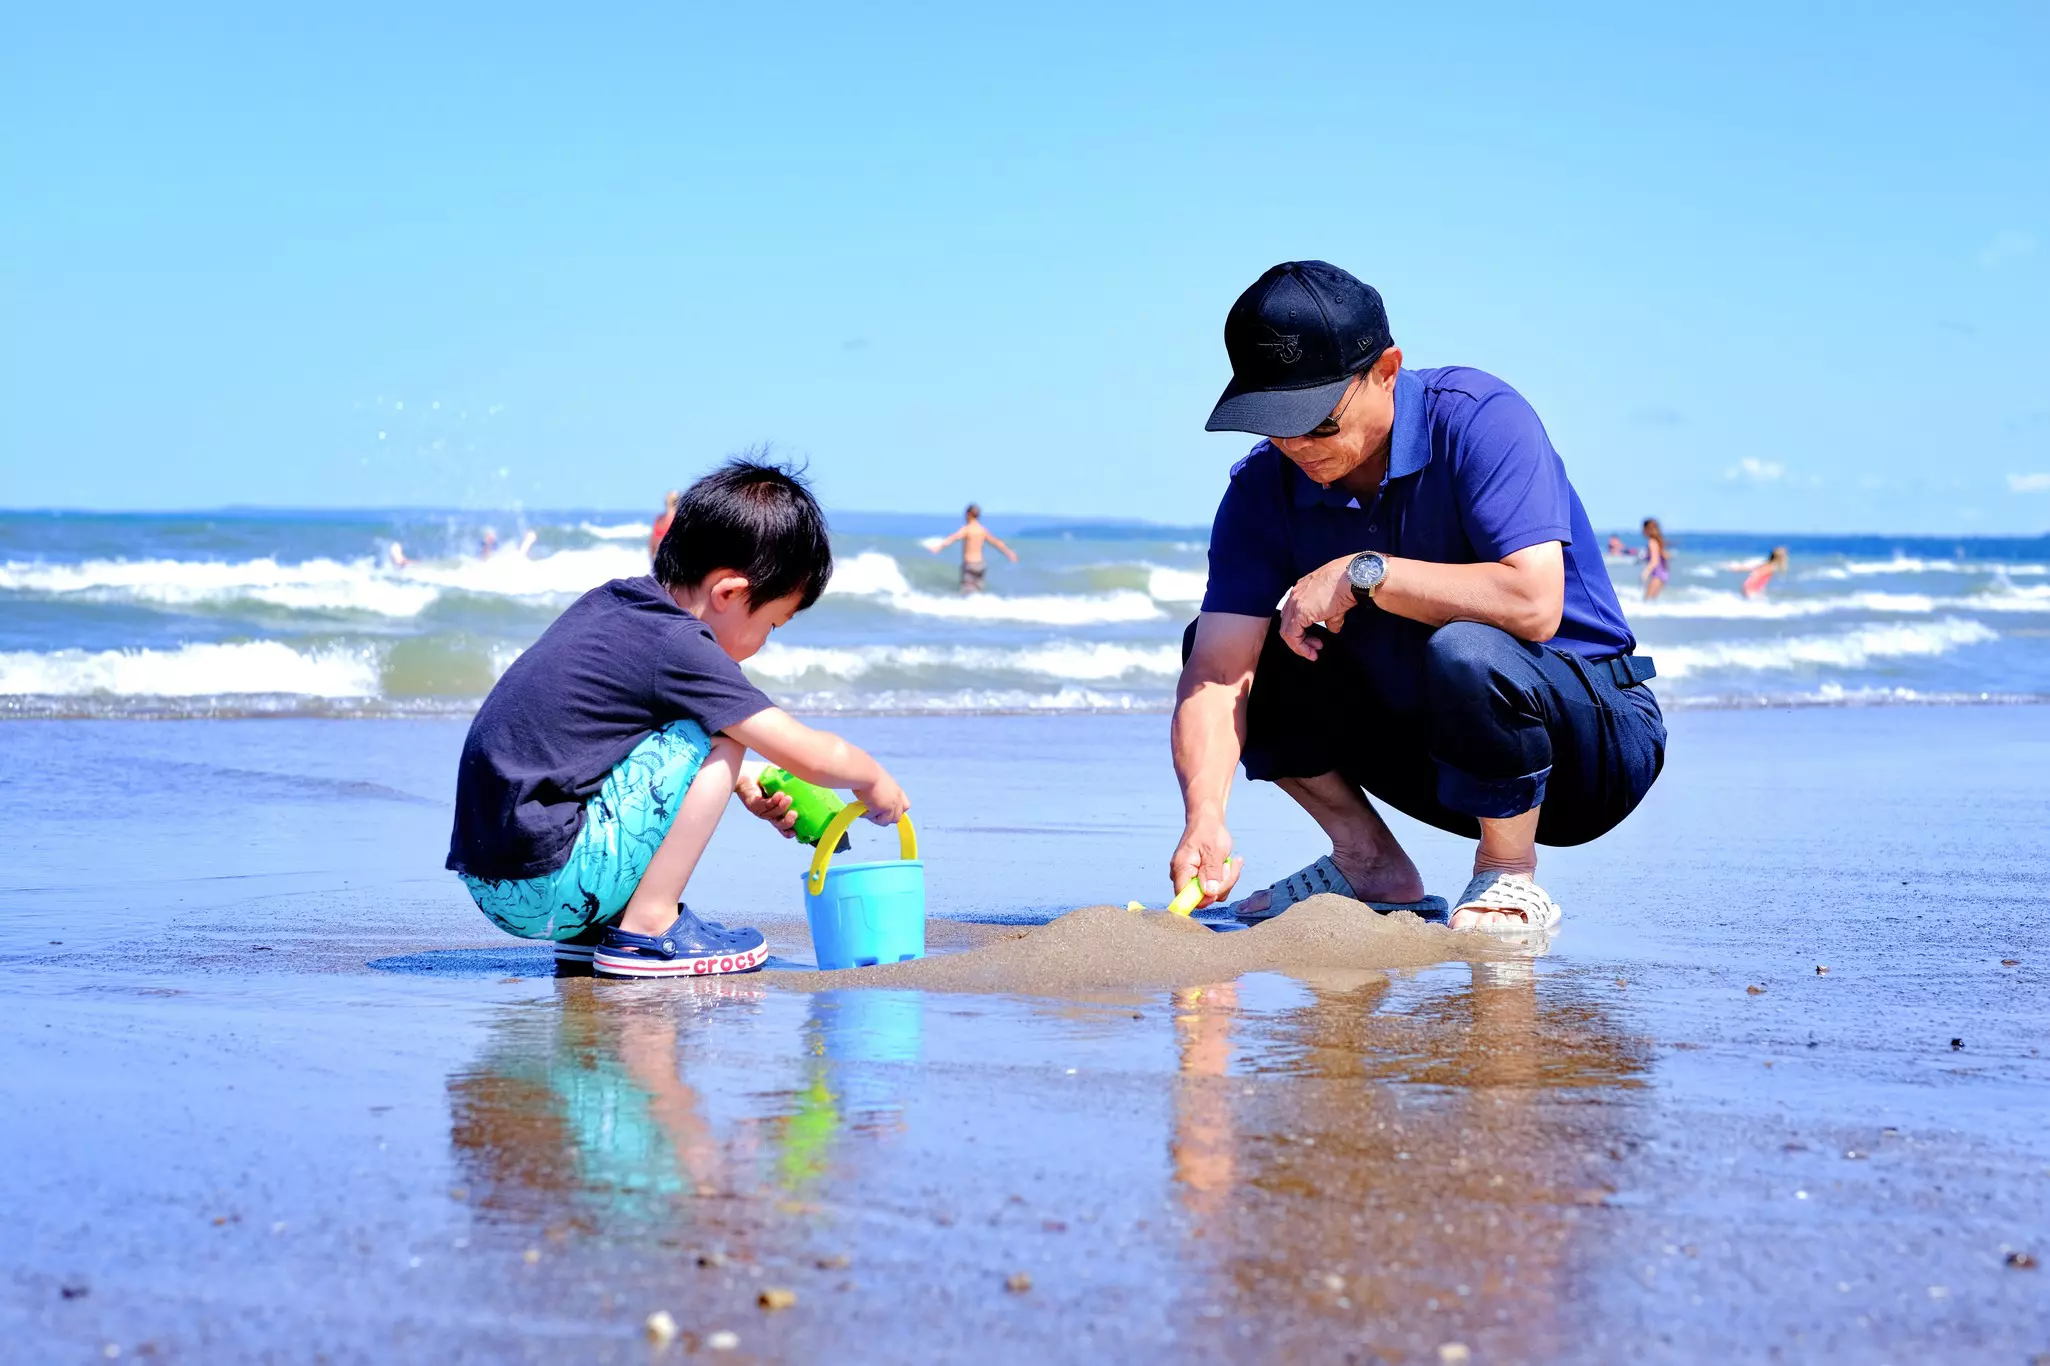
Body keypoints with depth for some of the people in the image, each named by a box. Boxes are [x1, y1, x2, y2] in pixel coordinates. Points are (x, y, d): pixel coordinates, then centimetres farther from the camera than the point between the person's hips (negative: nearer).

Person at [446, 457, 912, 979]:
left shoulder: (609, 604, 12)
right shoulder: (677, 647, -14)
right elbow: (811, 754, -8)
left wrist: (745, 789, 26)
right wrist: (874, 780, 12)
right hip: (545, 890, -9)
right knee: (716, 738, -7)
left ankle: (593, 931, 19)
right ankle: (646, 931, -4)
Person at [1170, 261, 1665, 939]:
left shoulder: (1478, 419, -22)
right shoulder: (1264, 488, -7)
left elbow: (1533, 604, -35)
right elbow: (1217, 671, -17)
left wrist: (1363, 573, -29)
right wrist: (1205, 817, -35)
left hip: (1591, 737, -6)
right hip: (1430, 747, 6)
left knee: (1463, 650, -37)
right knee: (1227, 643, -5)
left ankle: (1510, 883, -15)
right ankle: (1370, 864, 1)